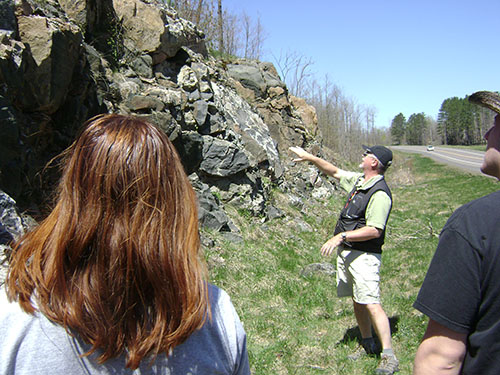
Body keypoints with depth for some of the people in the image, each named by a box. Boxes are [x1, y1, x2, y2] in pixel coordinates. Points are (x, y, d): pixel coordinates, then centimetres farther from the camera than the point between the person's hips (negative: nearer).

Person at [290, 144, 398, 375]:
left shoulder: (380, 193, -19)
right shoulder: (359, 180, 10)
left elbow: (374, 230, -24)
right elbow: (335, 172, 25)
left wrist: (341, 237, -25)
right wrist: (310, 158, 22)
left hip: (364, 256, -9)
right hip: (345, 252, 9)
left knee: (370, 304, -11)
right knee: (357, 302, 15)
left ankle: (388, 356, -2)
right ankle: (367, 344, 28)